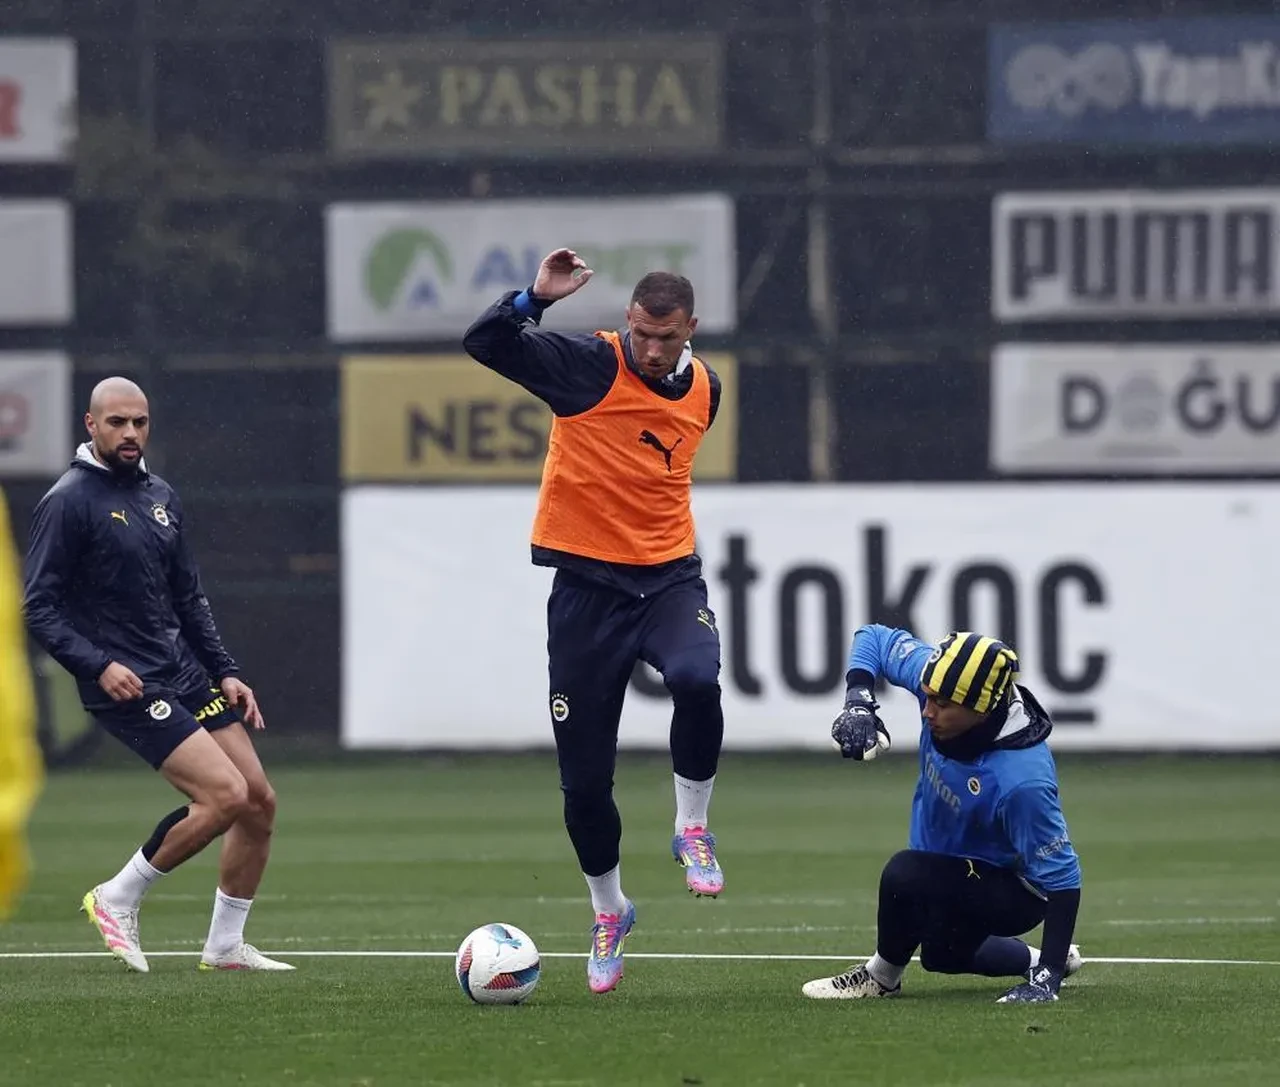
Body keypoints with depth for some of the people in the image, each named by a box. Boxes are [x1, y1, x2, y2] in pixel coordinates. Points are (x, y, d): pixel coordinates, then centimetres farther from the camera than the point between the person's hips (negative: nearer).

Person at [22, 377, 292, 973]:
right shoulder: (70, 501, -9)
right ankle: (118, 900, -2)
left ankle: (225, 947, 17)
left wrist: (225, 673, 13)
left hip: (186, 674, 8)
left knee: (260, 801, 4)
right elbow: (39, 607, -12)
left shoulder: (161, 497, 14)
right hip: (129, 688, -8)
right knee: (226, 795, -19)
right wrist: (98, 666, -22)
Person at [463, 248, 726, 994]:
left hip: (669, 576, 2)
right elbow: (485, 344, -20)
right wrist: (536, 299, -35)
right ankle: (609, 914, 27)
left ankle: (693, 831, -9)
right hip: (587, 587, -2)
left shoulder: (704, 389, 4)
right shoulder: (590, 365, -11)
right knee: (584, 777, 2)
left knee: (697, 679, -33)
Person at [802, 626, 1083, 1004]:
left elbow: (1060, 879, -32)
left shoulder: (1022, 780, -40)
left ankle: (881, 976, -7)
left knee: (905, 874, -32)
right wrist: (859, 700, -25)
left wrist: (1048, 976, -34)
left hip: (1015, 895, -8)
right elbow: (874, 638, -5)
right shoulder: (939, 684, -22)